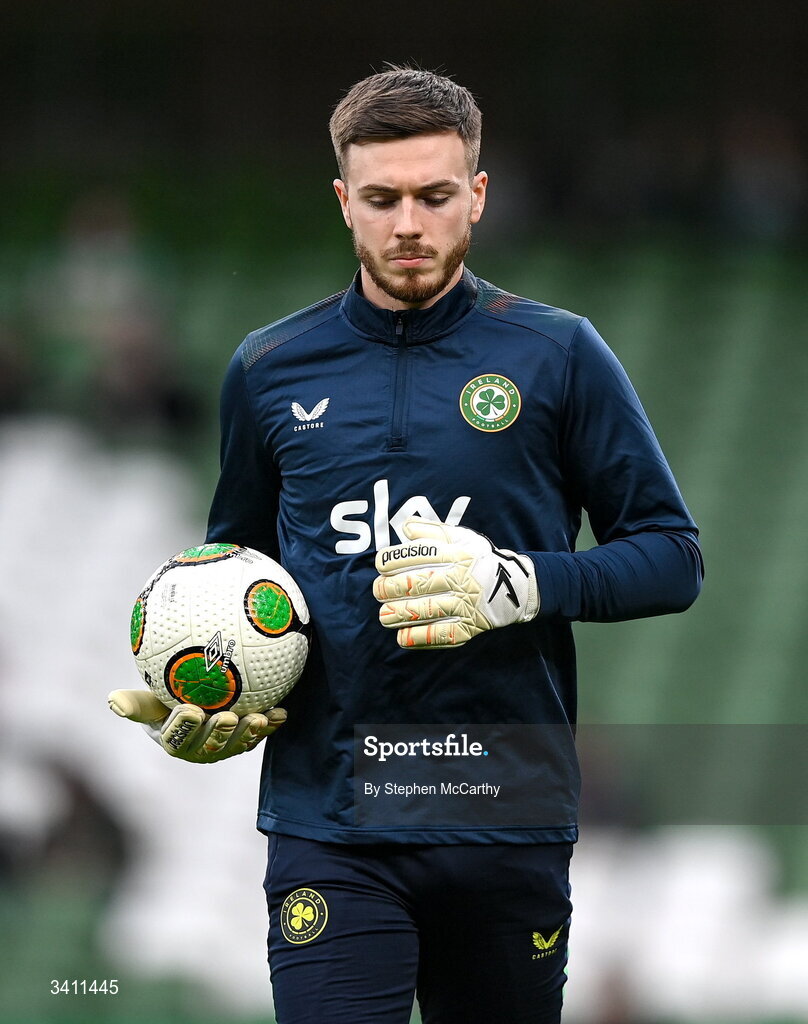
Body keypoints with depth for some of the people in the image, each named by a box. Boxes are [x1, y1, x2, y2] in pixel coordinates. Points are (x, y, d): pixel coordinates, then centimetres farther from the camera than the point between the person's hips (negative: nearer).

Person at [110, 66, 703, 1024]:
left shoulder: (556, 353, 2)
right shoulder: (270, 369, 10)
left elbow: (670, 557, 3)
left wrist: (521, 585, -15)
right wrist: (192, 699, 5)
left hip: (509, 819, -1)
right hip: (328, 826, 1)